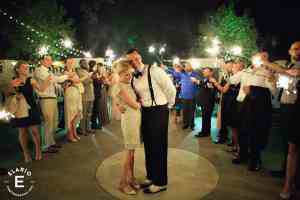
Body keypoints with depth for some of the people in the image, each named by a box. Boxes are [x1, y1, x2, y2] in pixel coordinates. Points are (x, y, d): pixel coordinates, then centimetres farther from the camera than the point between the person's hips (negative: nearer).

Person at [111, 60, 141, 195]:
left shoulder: (128, 84, 12)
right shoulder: (119, 87, -15)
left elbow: (137, 101, 17)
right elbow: (134, 105, -16)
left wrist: (138, 102, -2)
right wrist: (140, 103, 1)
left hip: (136, 118, 8)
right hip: (129, 119, -8)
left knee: (132, 150, 15)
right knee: (129, 152, 2)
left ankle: (131, 178, 29)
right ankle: (123, 183, 16)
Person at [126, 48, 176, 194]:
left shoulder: (154, 71, -14)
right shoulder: (133, 77, 8)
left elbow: (171, 89, -12)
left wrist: (168, 106, -1)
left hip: (158, 111, -7)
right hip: (145, 112, 7)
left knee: (159, 146, 2)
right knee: (148, 146, 16)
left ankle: (160, 182, 18)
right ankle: (151, 177, 34)